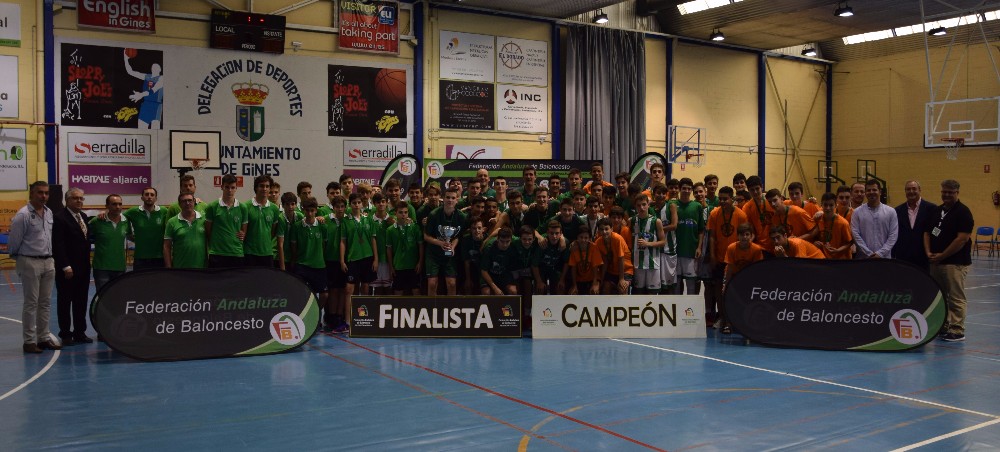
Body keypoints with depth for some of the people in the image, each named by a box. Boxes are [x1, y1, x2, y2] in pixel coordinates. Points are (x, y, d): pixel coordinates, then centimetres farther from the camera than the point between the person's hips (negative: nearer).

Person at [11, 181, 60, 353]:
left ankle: (44, 338, 18)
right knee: (31, 303, -1)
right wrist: (18, 259, 4)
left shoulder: (49, 213, 8)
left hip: (48, 262, 6)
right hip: (30, 263, -6)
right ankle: (29, 341, 5)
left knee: (45, 303, 10)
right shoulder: (23, 215, -13)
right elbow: (13, 242, -8)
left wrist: (50, 257, 13)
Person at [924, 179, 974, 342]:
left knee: (955, 298, -5)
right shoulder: (936, 211, 14)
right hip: (935, 262, 7)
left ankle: (957, 331, 0)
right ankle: (943, 326, 21)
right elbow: (927, 233, 15)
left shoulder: (963, 212, -8)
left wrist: (942, 255, -13)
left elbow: (962, 239, -15)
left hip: (955, 263, -7)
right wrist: (928, 252, -1)